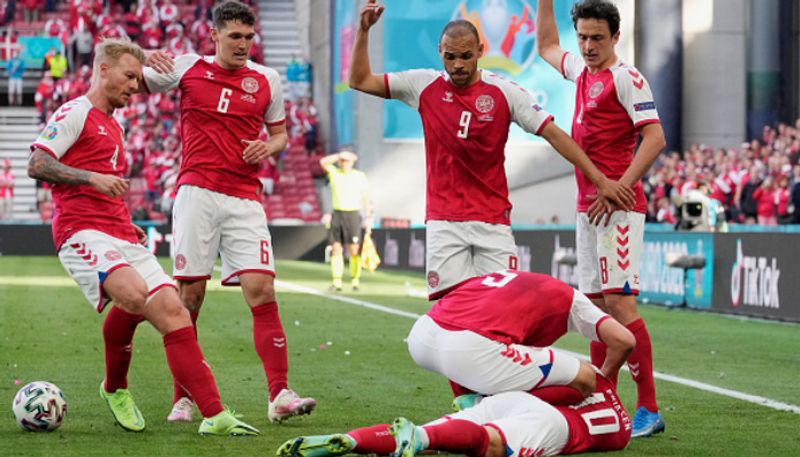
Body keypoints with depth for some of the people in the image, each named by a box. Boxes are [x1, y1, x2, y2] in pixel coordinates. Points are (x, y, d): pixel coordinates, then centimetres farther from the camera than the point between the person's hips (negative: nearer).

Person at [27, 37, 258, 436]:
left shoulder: (113, 127, 28)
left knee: (171, 310, -7)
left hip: (122, 236, 8)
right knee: (133, 295, -35)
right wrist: (92, 177, -20)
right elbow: (36, 164, -10)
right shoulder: (75, 113, 1)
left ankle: (214, 415, -11)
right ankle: (114, 388, -13)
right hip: (82, 232, -8)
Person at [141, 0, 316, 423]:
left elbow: (280, 133, 21)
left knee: (261, 290, -11)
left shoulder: (267, 80, 10)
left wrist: (268, 147, -2)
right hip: (197, 192, -1)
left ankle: (279, 396, -11)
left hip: (244, 199, 1)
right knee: (190, 294, -2)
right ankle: (183, 399, 7)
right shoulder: (187, 67, 7)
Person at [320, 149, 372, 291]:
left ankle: (355, 280, 4)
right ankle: (337, 282, -1)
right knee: (336, 249, -2)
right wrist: (340, 155, -10)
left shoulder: (360, 176, 3)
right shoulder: (334, 173, 8)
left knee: (354, 250, -6)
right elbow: (323, 162, -10)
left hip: (353, 215, -2)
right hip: (337, 214, 2)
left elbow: (365, 198, 3)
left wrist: (368, 218, -2)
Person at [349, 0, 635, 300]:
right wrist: (364, 30, -3)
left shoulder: (504, 92, -1)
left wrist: (598, 178, -7)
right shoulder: (425, 86, 3)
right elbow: (360, 81, 9)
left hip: (493, 219, 0)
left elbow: (553, 133, -2)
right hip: (444, 219, 0)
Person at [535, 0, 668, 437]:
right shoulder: (582, 71, 16)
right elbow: (547, 46, 37)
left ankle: (649, 410, -13)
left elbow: (655, 138, -16)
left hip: (618, 208, -8)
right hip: (587, 206, 8)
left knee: (619, 303, -13)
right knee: (596, 305, 8)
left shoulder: (626, 78, -8)